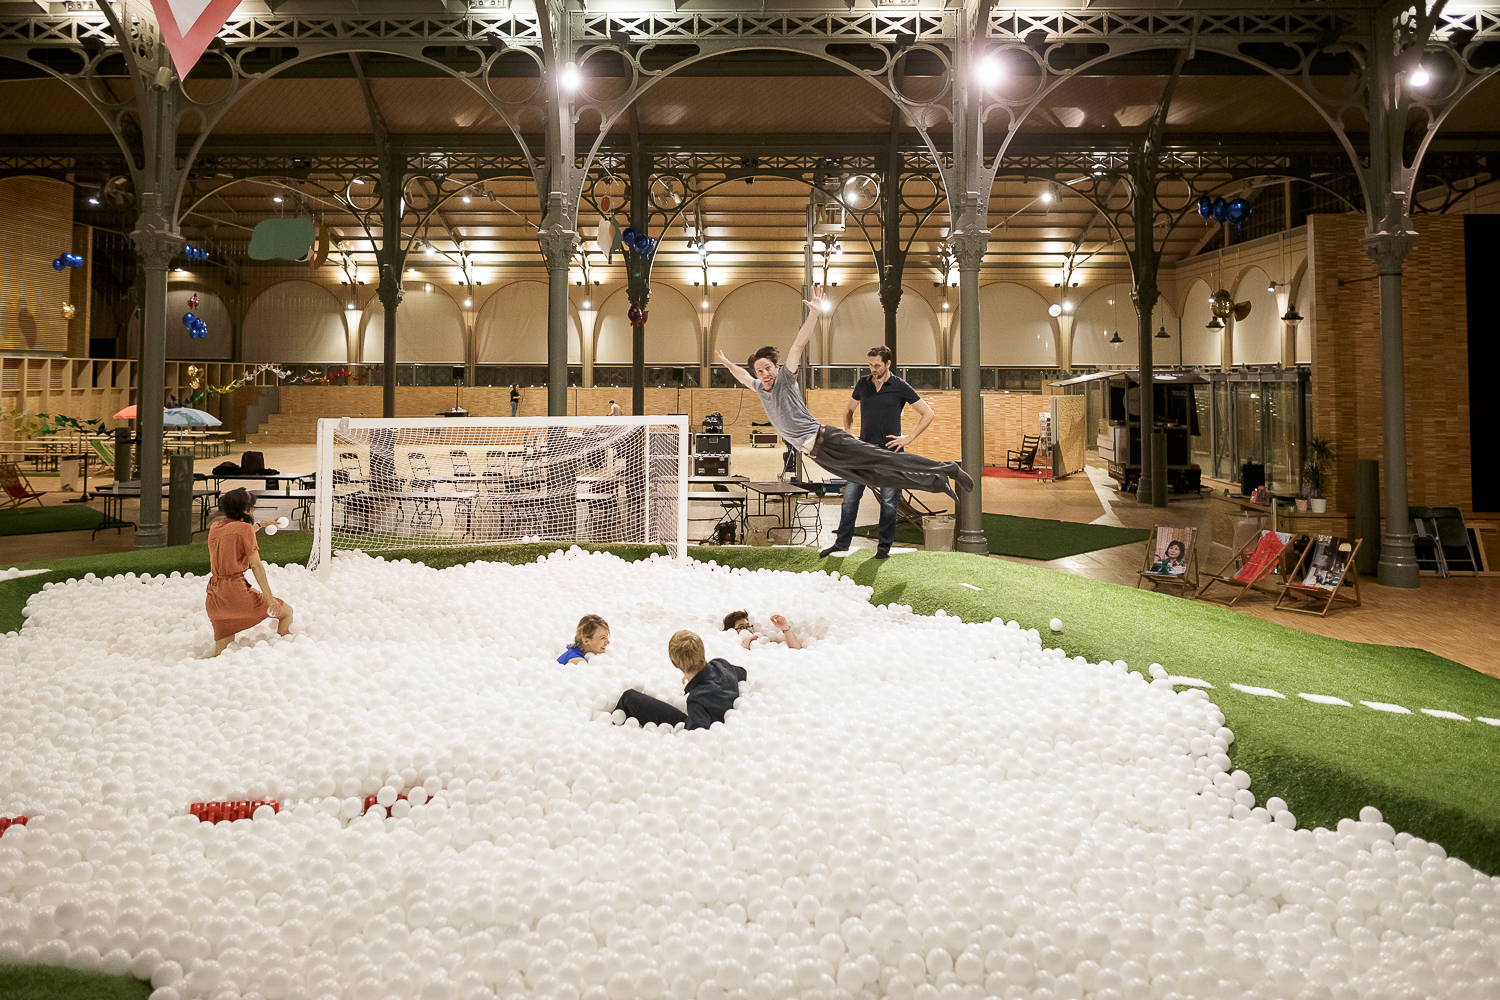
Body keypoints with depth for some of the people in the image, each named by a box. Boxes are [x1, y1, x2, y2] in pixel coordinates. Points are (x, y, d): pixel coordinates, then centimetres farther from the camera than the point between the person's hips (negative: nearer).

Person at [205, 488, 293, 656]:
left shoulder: (215, 527, 13)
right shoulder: (244, 527, -8)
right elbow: (256, 566, -10)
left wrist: (260, 525, 48)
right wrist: (269, 598, -8)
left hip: (214, 596, 7)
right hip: (237, 591, -7)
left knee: (221, 655, 14)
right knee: (287, 612, 12)